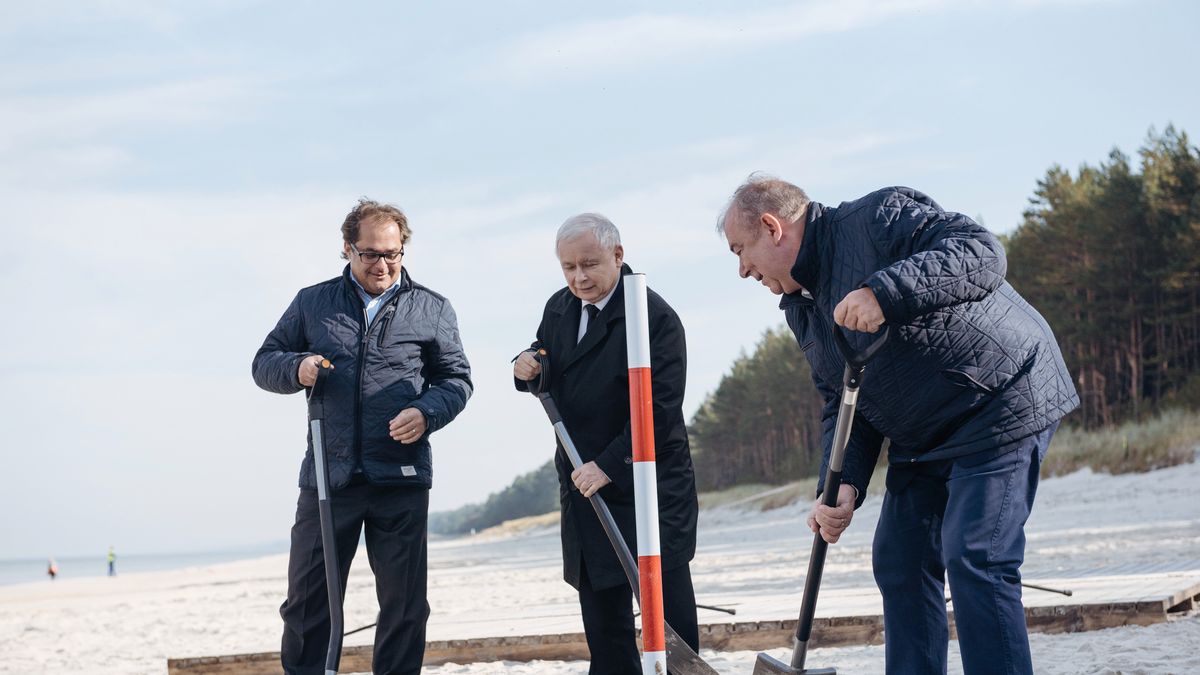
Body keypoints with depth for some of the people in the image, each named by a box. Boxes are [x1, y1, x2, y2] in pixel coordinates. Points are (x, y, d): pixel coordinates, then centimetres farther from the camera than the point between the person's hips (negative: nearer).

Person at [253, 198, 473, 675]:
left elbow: (457, 379, 10)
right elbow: (264, 364, 13)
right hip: (326, 477, 0)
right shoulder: (312, 303, 10)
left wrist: (427, 413, -10)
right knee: (307, 602, 4)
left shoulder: (432, 310, 8)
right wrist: (296, 368, -10)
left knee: (404, 606, 5)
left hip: (402, 479, 0)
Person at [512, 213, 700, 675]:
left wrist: (609, 466, -24)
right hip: (586, 485, 7)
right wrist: (527, 368, 0)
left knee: (668, 616, -4)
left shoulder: (655, 316, -15)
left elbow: (659, 408, -20)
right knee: (602, 616, 11)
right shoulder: (558, 308, 9)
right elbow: (549, 380, 23)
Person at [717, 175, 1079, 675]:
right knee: (899, 564, 9)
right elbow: (842, 403, 10)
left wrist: (885, 291, -38)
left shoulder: (879, 218, -16)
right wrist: (842, 485, -7)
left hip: (1000, 404, -10)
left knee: (975, 562, -17)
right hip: (921, 440, 10)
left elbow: (982, 254, -28)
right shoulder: (800, 306, 11)